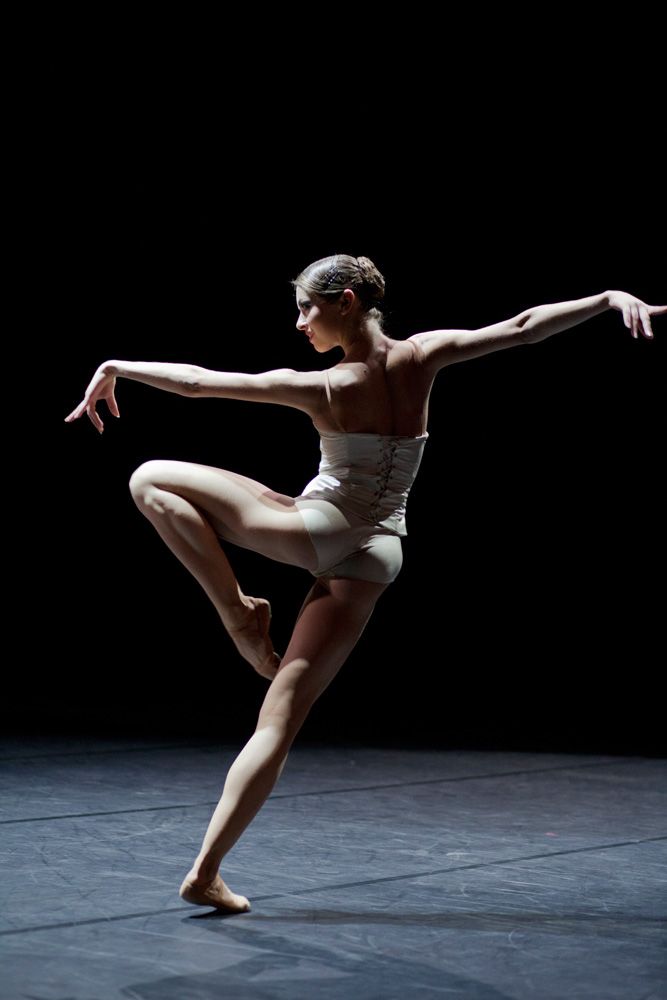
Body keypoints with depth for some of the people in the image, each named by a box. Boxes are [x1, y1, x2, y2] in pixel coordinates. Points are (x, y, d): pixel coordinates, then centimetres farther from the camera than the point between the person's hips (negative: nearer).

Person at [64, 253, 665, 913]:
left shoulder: (323, 389, -14)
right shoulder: (419, 358, -3)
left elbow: (195, 381, -10)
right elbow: (524, 327, -4)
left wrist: (116, 367, 2)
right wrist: (611, 298, 2)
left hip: (314, 531, -6)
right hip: (374, 557, 6)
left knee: (151, 480, 4)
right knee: (281, 719, 7)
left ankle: (238, 612, -1)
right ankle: (206, 871, 3)